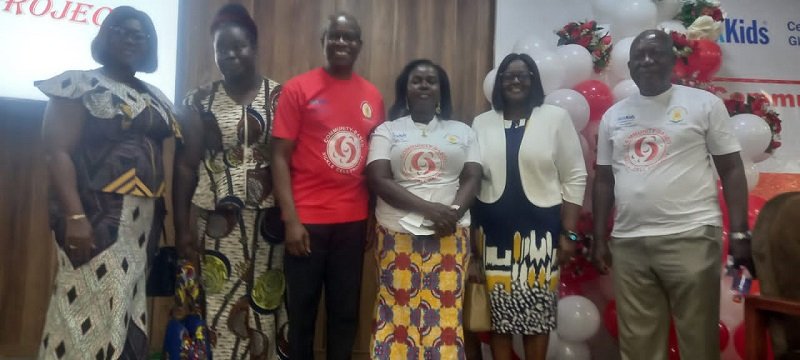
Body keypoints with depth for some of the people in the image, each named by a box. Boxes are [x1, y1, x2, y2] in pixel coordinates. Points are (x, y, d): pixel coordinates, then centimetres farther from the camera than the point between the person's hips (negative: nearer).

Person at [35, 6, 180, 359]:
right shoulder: (79, 84, -1)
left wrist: (163, 214, 7)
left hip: (145, 218, 6)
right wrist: (74, 216, -21)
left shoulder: (156, 98, 17)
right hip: (98, 214, -6)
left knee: (128, 310, 11)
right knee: (93, 309, -6)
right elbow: (58, 151, -10)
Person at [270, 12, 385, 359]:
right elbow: (280, 156, -5)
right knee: (302, 311, 9)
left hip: (354, 221, 3)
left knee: (346, 311, 12)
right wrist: (290, 219, -12)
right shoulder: (298, 89, -2)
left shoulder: (372, 96, 8)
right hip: (308, 220, -3)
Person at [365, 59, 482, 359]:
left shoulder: (462, 131, 14)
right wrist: (428, 208, -16)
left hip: (450, 233, 1)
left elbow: (473, 178, 6)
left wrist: (455, 211, -15)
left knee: (446, 311, 0)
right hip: (398, 233, -1)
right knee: (398, 312, 0)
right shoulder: (387, 131, 7)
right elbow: (378, 180, -5)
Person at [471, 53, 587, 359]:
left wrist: (569, 233, -4)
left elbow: (574, 178, 1)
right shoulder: (481, 123, 7)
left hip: (539, 228, -1)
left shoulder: (556, 118, 2)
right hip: (493, 229, 2)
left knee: (537, 311, 5)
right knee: (498, 311, 6)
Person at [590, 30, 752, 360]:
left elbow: (731, 169, 3)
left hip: (691, 237, -3)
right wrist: (599, 239, 10)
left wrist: (740, 234, -6)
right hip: (628, 243, 3)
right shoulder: (613, 116, 13)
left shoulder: (704, 103, 4)